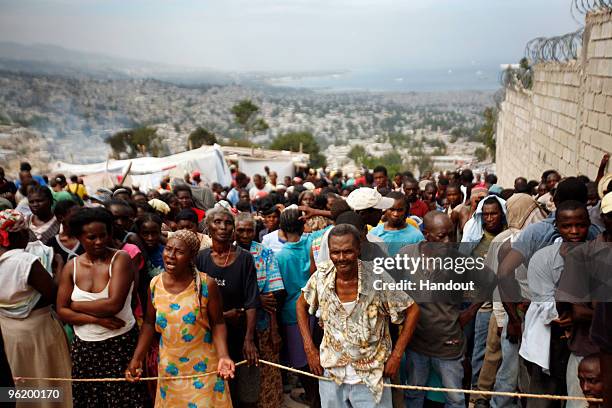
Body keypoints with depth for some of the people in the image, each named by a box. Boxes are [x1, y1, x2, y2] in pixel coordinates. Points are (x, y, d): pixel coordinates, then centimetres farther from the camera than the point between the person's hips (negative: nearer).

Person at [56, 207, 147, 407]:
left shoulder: (121, 259, -11)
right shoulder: (71, 267, 1)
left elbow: (114, 305, -20)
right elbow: (62, 311, -1)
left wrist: (76, 304, -7)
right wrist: (97, 319, -15)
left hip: (121, 343, -4)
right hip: (84, 346, 4)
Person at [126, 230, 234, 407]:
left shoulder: (206, 285, -16)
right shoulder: (155, 284, -5)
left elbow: (217, 323, -9)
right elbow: (149, 323, 7)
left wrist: (223, 356, -22)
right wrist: (137, 358, 1)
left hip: (203, 368, -3)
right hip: (169, 367, 4)